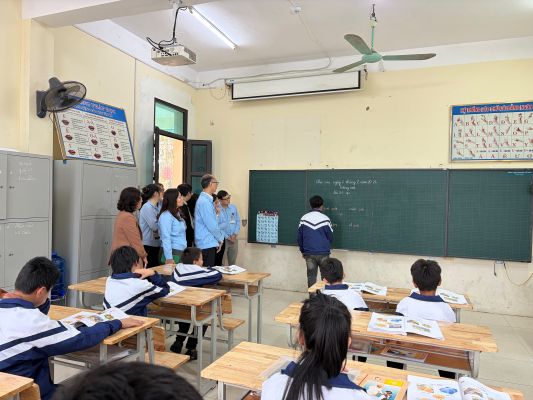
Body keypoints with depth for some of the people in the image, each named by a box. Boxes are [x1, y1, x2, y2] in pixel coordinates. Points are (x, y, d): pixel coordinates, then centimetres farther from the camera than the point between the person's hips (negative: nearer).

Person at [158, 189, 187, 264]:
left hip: (181, 252, 8)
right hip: (172, 252, -8)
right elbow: (166, 238, -19)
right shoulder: (166, 216, -14)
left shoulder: (177, 214, 12)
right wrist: (169, 258, -23)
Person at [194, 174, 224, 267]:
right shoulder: (205, 202, -18)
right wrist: (220, 239, -5)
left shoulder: (206, 200, 12)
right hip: (207, 244, -9)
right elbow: (211, 225, -18)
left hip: (209, 243, 9)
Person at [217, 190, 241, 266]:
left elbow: (238, 221, 8)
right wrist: (227, 237, -12)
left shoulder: (233, 208, 4)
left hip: (234, 238, 5)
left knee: (233, 261, 15)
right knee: (220, 261, 1)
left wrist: (235, 234, -5)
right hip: (222, 239, -5)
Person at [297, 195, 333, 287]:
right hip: (323, 253, -2)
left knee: (311, 276, 9)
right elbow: (330, 237, -1)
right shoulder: (325, 219, -9)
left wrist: (303, 251, 17)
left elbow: (299, 237, 4)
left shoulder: (304, 218, -1)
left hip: (309, 254, 2)